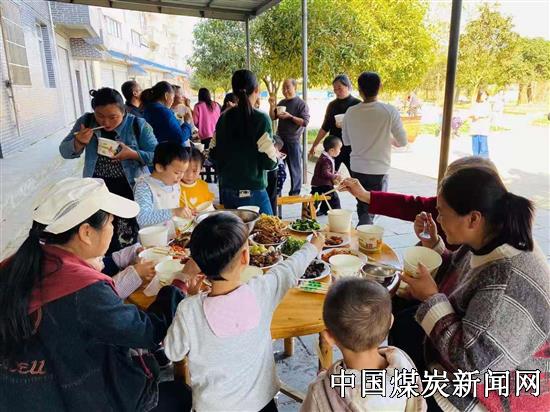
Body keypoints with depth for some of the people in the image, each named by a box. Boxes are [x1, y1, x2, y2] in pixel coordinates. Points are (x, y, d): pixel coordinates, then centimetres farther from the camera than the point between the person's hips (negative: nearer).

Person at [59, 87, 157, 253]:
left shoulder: (137, 125, -9)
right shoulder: (86, 122, 0)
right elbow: (65, 151, 3)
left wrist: (132, 154, -25)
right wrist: (79, 142, -18)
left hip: (130, 191, -3)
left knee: (129, 242, 6)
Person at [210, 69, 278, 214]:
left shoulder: (224, 118, 3)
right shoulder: (261, 119, -12)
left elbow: (213, 155, 7)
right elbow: (269, 162, -16)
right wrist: (275, 154, 5)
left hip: (226, 191, 6)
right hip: (253, 192, -5)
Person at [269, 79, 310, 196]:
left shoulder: (301, 104, -4)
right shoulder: (282, 102, 13)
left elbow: (305, 122, -13)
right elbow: (272, 118, 14)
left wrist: (290, 116, -20)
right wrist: (272, 106, -2)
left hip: (293, 140, -5)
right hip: (280, 139, 5)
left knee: (294, 168, 1)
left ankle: (295, 192, 9)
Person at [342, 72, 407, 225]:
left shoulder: (351, 112, -4)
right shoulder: (390, 111, -12)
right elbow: (402, 141, -5)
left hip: (357, 168, 3)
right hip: (379, 170, -3)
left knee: (363, 208, 17)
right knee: (371, 211, 6)